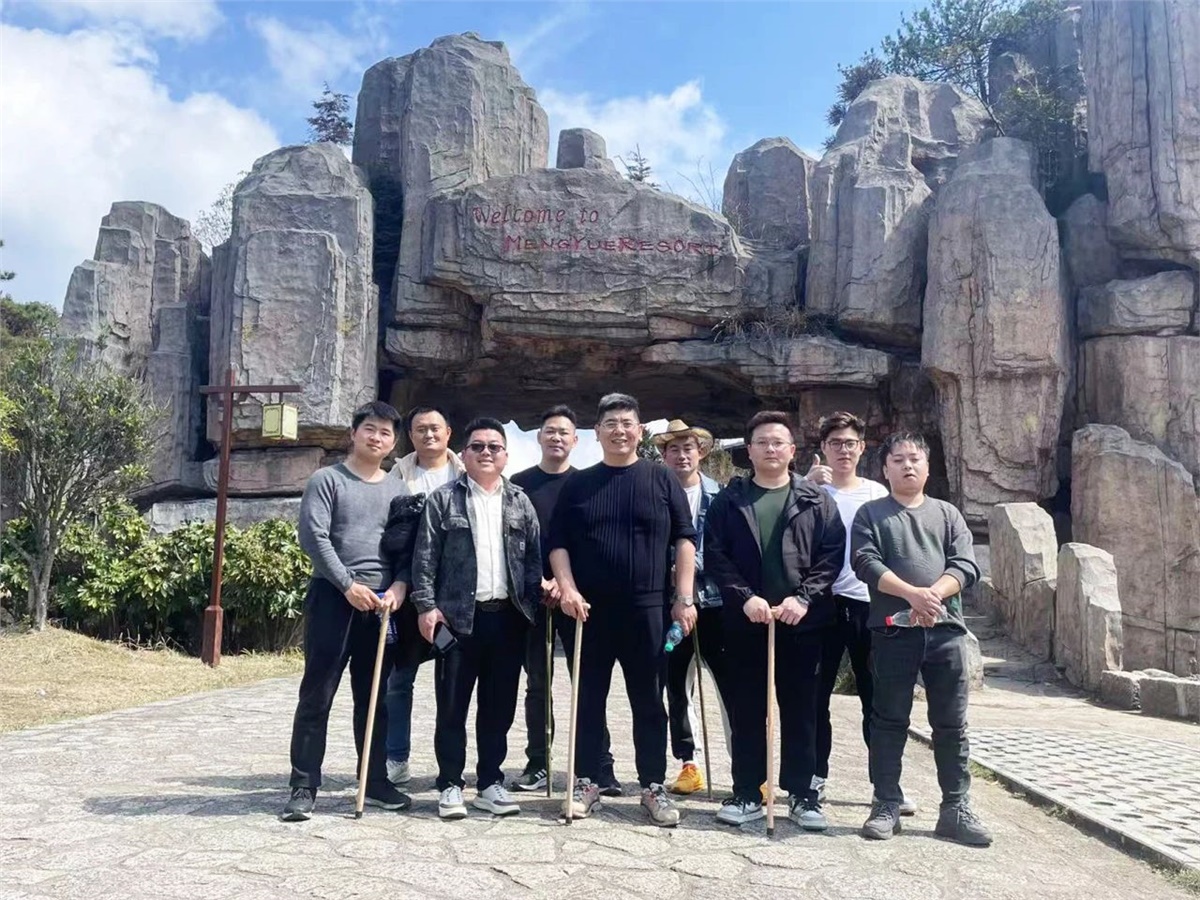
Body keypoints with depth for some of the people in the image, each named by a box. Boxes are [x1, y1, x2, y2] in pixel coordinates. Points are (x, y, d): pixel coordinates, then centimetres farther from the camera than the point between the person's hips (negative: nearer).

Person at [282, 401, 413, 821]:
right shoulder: (326, 480, -1)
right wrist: (348, 585, -15)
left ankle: (375, 781, 22)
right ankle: (304, 787, 7)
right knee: (317, 696, -1)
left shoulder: (397, 489, 13)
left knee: (375, 697, 11)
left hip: (381, 602, 5)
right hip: (333, 596, -4)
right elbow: (313, 538, -11)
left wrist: (398, 586, -6)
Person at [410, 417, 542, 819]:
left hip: (508, 617, 3)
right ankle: (450, 785, 15)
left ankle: (490, 783, 21)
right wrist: (426, 605, -10)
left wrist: (534, 602, -1)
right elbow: (425, 557, -2)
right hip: (458, 616, -3)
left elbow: (534, 557, 9)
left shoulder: (520, 502, 11)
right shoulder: (442, 499, 2)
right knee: (452, 707, 4)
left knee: (499, 707, 10)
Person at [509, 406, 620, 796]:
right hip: (533, 594, 1)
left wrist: (565, 581, -13)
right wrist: (536, 581, -8)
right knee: (537, 683, 8)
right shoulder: (520, 483, 8)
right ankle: (538, 764, 16)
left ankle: (600, 766, 4)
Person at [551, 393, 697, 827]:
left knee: (649, 702, 6)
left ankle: (654, 787, 17)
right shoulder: (578, 484, 7)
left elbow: (684, 540, 2)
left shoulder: (662, 480, 4)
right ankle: (586, 782, 21)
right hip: (590, 609, 1)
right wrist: (568, 589, -7)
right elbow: (558, 542, 6)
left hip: (647, 608, -1)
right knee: (589, 699, 9)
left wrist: (684, 597, -5)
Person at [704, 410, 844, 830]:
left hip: (802, 621, 0)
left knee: (800, 710, 7)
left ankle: (802, 794, 19)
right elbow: (714, 555, 0)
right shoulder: (729, 500, 7)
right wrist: (745, 597, -13)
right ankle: (747, 793, 18)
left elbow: (832, 554, 0)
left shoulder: (817, 501, 6)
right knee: (746, 710, 7)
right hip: (745, 621, 0)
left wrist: (804, 597, -13)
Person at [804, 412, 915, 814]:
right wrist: (807, 486, -23)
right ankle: (816, 775, 21)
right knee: (817, 694, 7)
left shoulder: (877, 493, 8)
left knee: (876, 697, 7)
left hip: (868, 603, 1)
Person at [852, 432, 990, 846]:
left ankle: (956, 809, 18)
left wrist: (935, 594, -17)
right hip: (892, 630, -2)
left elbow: (965, 565, 2)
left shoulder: (948, 514, 14)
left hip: (946, 629, 2)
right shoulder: (870, 514, 6)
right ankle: (886, 806, 15)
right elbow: (866, 563, -8)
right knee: (889, 721, 5)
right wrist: (912, 594, -20)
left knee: (951, 723, 7)